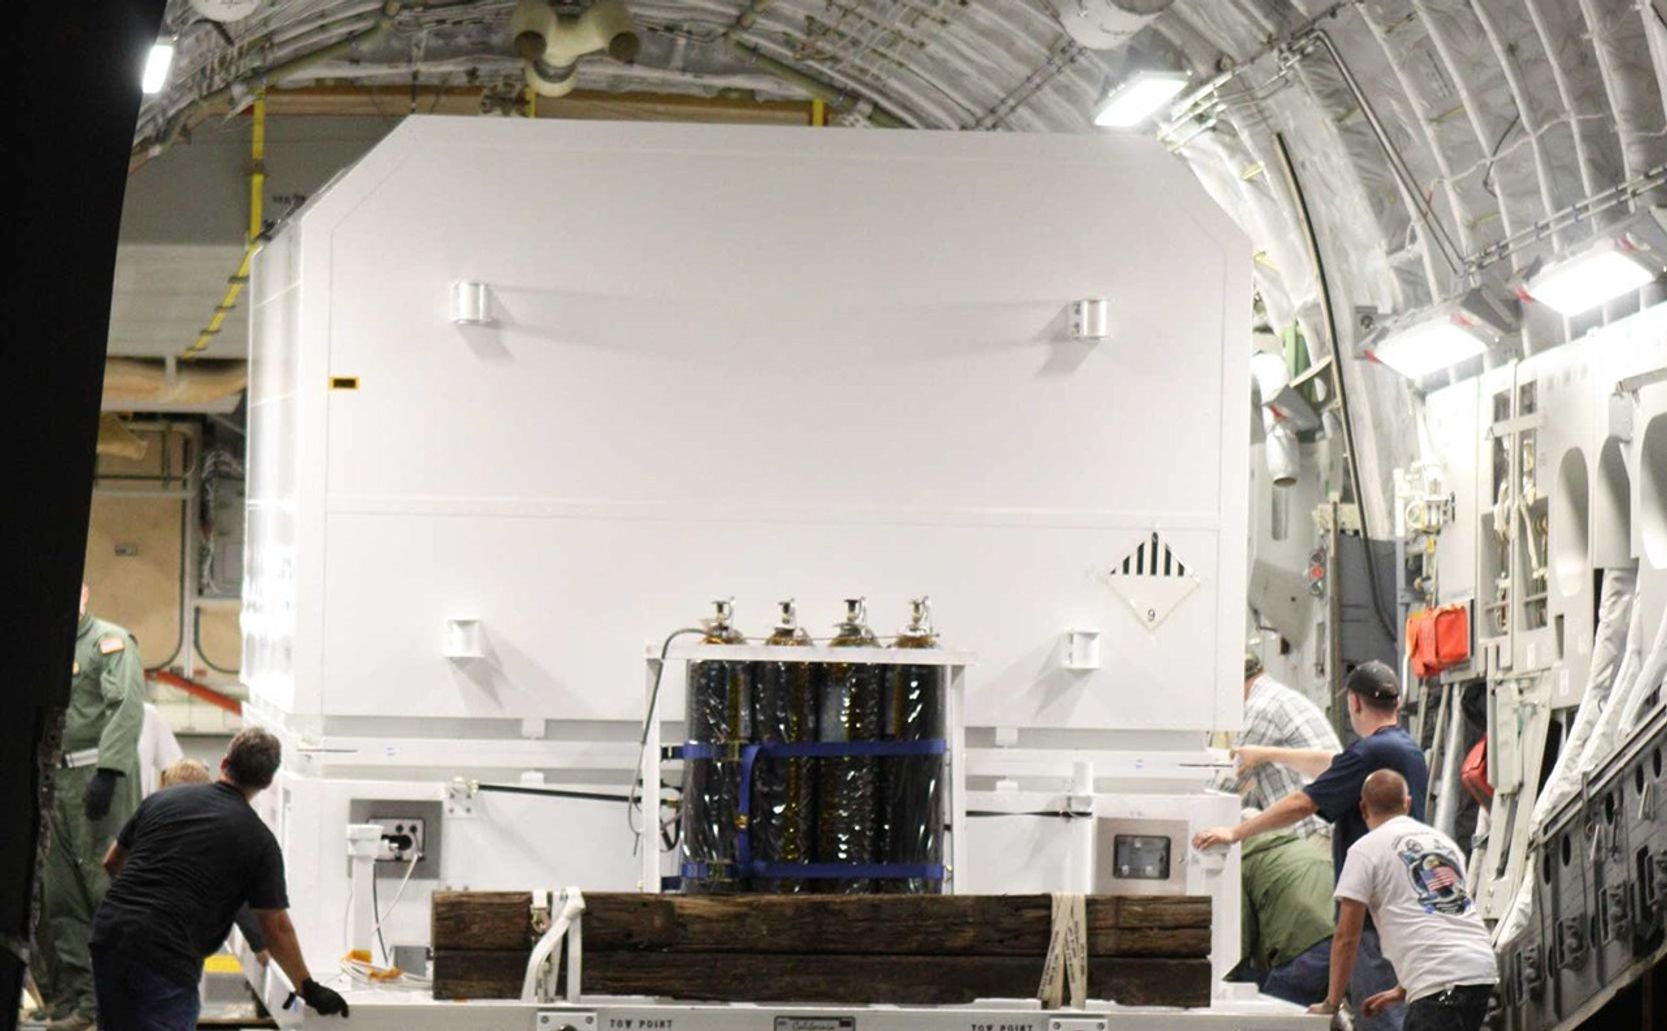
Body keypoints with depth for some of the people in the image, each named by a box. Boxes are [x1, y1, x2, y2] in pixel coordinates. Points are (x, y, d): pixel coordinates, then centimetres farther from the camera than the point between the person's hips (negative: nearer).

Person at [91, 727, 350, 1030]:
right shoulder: (259, 842, 2)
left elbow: (111, 863, 24)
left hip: (108, 932, 5)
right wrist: (310, 990, 15)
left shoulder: (162, 800, 13)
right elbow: (276, 928, 4)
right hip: (167, 956, -5)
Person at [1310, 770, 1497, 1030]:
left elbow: (1347, 937, 2)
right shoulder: (1443, 842, 24)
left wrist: (1331, 1003, 12)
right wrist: (1403, 990, 36)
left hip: (1441, 982, -8)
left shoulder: (1366, 850, 3)